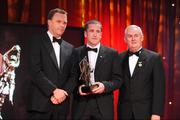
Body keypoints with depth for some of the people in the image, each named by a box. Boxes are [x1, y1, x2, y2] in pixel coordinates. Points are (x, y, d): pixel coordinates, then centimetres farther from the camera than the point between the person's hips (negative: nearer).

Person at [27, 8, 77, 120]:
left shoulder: (70, 48, 15)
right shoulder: (37, 41, 1)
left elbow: (73, 75, 10)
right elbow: (36, 71, -10)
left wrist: (64, 92, -8)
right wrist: (54, 90, -16)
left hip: (62, 105, 4)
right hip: (41, 103, -4)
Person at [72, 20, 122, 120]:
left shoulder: (112, 53, 4)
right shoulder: (76, 53, 6)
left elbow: (118, 80, 1)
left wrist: (105, 85, -16)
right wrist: (78, 88, -13)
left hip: (104, 106, 0)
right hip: (81, 105, 0)